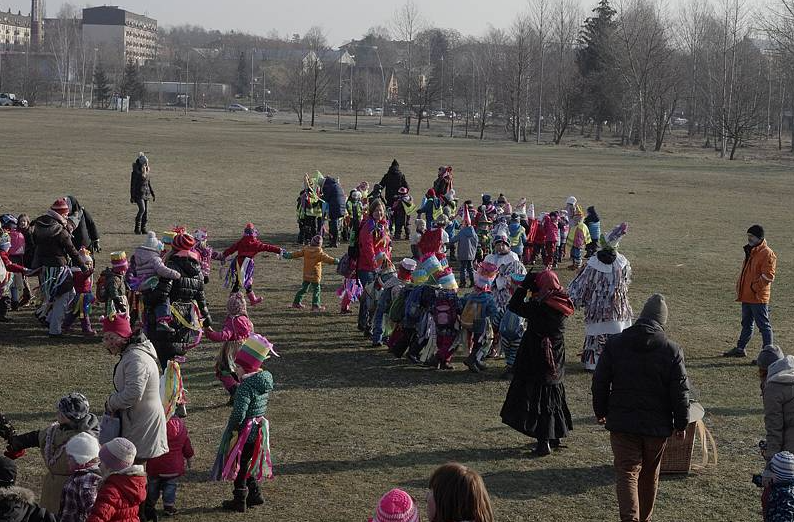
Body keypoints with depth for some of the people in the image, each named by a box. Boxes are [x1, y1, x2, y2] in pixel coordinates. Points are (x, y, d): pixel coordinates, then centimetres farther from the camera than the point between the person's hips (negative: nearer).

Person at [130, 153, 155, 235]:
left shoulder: (146, 173, 12)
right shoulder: (135, 173, -8)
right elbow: (132, 185, -8)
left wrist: (153, 194, 17)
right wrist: (132, 197, -11)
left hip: (146, 194, 7)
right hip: (138, 193, -7)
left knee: (146, 211, 3)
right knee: (142, 209, -18)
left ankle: (143, 228, 11)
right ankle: (137, 228, -9)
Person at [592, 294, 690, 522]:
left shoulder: (614, 344, -4)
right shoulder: (672, 350, -8)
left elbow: (600, 382, 1)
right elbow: (680, 392, -5)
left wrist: (601, 411, 15)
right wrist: (681, 423, 6)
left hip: (622, 421, -1)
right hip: (658, 425, 1)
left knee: (627, 472, -1)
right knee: (650, 474, 18)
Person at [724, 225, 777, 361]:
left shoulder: (767, 254, -15)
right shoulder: (750, 251, 15)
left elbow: (768, 276, -20)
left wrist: (754, 286, -18)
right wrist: (740, 286, 15)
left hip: (758, 298, -9)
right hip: (746, 296, 9)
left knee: (764, 325, -3)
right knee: (746, 324, 19)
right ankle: (740, 349, 30)